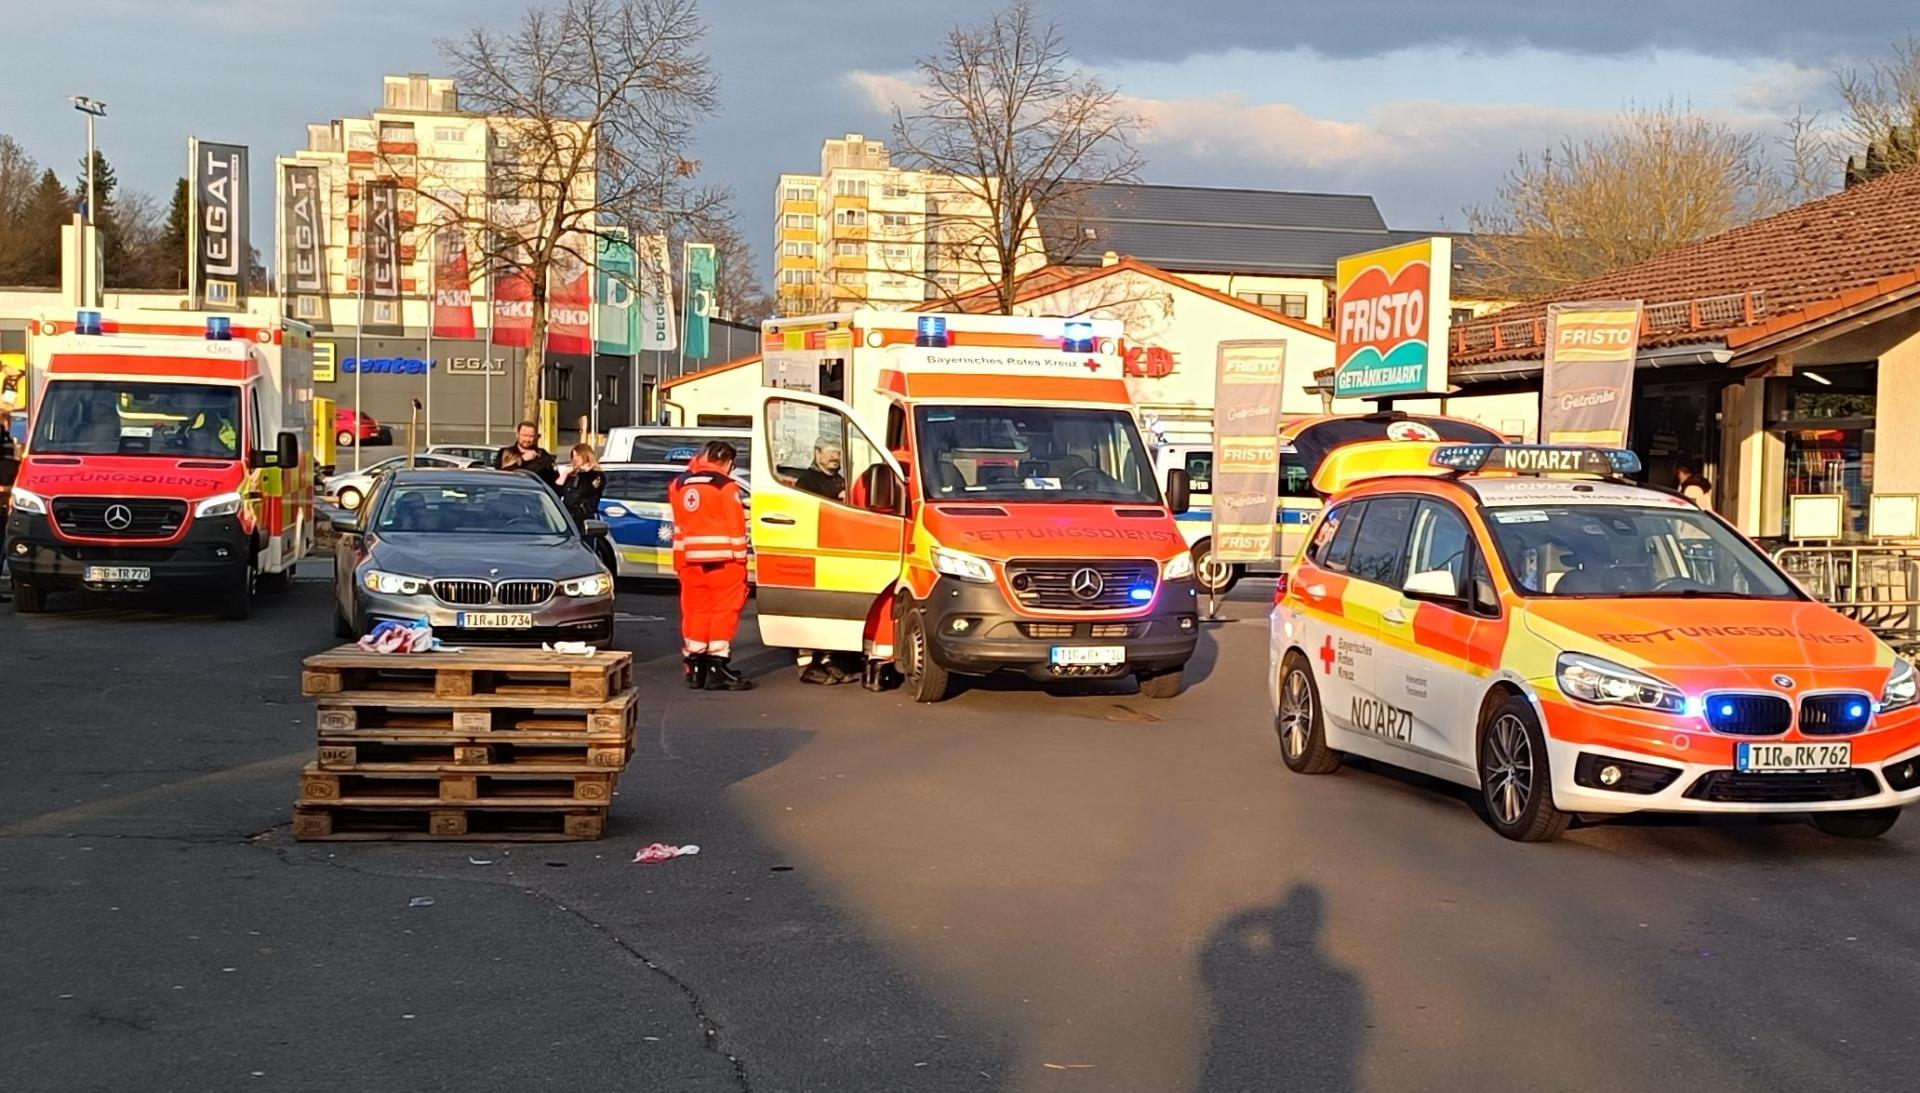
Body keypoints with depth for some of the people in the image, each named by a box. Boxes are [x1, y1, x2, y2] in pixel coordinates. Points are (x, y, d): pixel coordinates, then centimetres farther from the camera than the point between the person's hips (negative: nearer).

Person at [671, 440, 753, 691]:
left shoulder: (679, 485, 10)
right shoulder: (726, 487, -8)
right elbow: (736, 527, -8)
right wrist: (740, 560, -2)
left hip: (690, 561, 5)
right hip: (722, 560, -5)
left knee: (696, 611, 11)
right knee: (724, 612, -1)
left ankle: (695, 669, 13)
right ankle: (717, 669, -5)